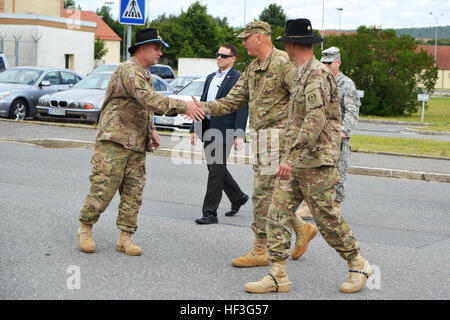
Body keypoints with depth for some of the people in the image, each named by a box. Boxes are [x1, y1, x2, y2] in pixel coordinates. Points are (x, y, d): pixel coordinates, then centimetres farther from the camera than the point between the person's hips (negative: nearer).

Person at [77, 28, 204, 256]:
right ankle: (85, 228, 11)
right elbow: (148, 98, -28)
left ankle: (125, 238, 9)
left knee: (133, 192, 4)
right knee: (103, 188, -7)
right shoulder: (128, 70, -13)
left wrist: (151, 131, 18)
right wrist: (183, 106, -32)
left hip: (137, 144, 9)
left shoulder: (146, 74, 19)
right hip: (114, 140, -9)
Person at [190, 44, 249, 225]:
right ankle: (238, 197, 34)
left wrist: (239, 135, -18)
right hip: (208, 129, 8)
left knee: (216, 170, -7)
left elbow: (242, 108, -12)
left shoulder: (238, 79, -6)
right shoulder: (211, 78, 18)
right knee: (215, 168, 15)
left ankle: (210, 213, -2)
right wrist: (195, 129, 15)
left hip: (224, 130, -8)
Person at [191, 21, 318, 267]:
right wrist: (203, 107, 3)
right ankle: (302, 229, 27)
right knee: (270, 193, 11)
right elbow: (233, 101, 16)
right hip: (260, 138, 9)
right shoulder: (252, 69, 16)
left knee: (264, 193, -5)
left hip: (276, 137, -9)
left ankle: (260, 251, 3)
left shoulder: (283, 64, -12)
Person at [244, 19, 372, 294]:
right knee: (278, 212, 2)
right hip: (296, 161, 9)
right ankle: (278, 275, 3)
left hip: (316, 163, -9)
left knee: (327, 217, 0)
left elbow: (316, 122, -26)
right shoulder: (303, 74, 16)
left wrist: (292, 158, -28)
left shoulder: (317, 75, -16)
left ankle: (358, 265, 18)